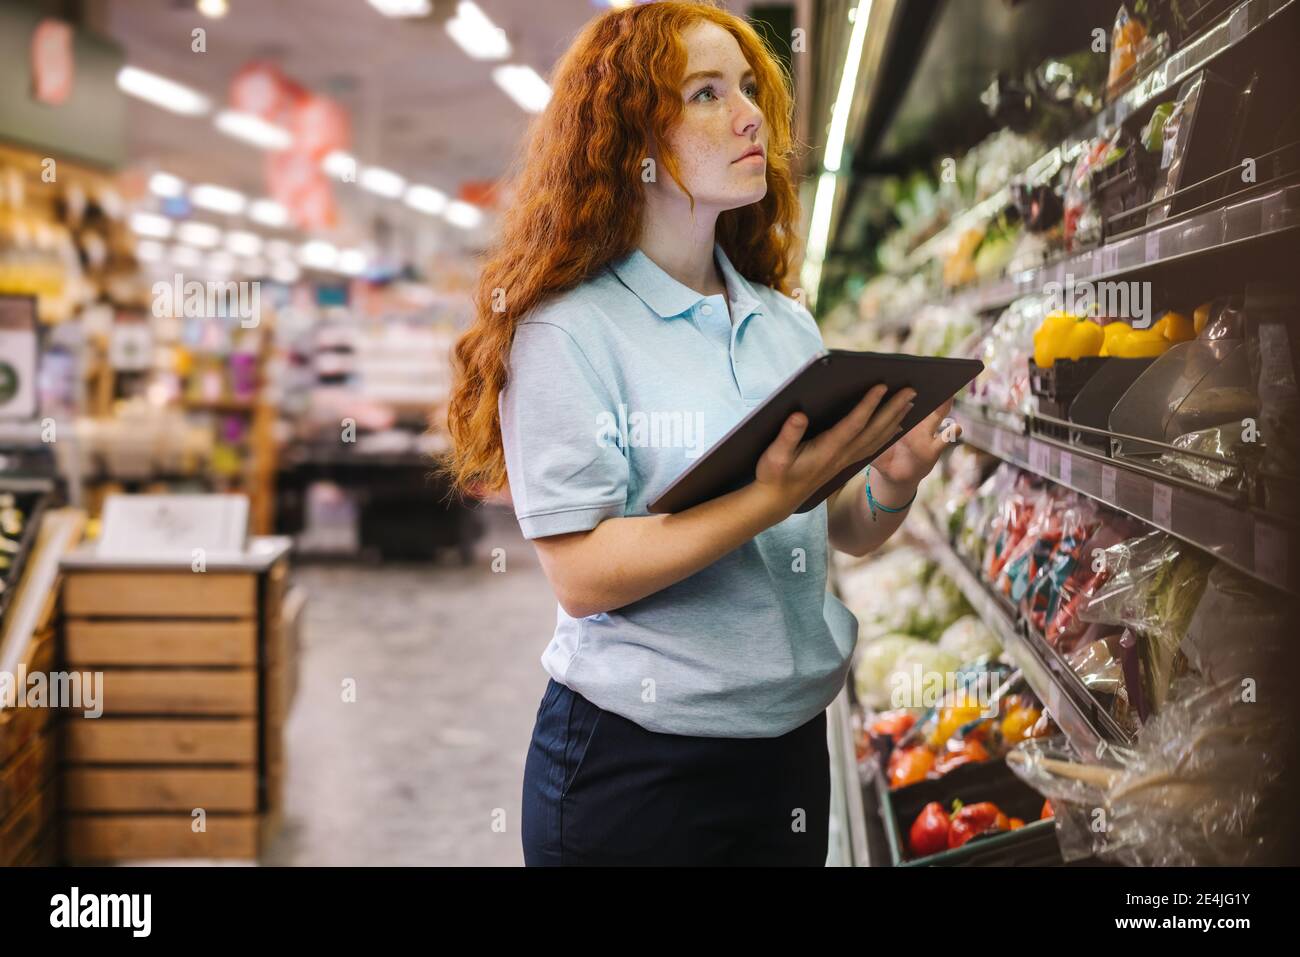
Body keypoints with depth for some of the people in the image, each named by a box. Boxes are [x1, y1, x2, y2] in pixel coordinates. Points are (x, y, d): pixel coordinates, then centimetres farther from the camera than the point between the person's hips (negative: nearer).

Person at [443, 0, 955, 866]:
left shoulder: (788, 327, 7)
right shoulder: (567, 331, -12)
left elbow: (845, 535, 9)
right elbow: (582, 575, -19)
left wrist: (891, 485, -12)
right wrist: (772, 499, -27)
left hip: (791, 742, 6)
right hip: (636, 763, -6)